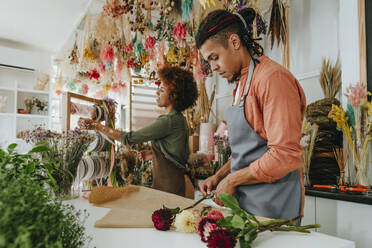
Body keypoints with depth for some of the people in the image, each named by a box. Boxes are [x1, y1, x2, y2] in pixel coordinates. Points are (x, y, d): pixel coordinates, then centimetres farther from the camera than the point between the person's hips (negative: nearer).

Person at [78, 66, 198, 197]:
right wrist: (153, 154, 11)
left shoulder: (169, 121, -21)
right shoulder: (178, 118, 10)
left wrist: (96, 125, -15)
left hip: (168, 186, -9)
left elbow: (129, 138, -19)